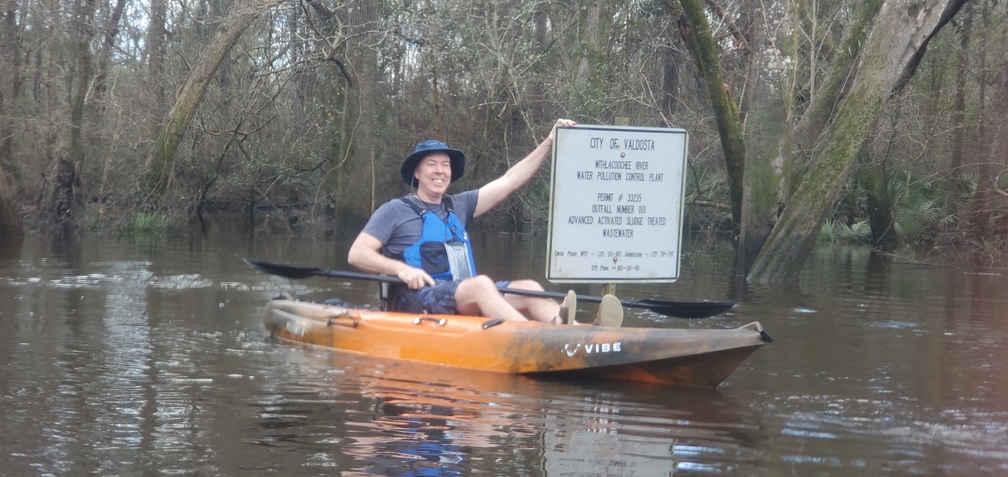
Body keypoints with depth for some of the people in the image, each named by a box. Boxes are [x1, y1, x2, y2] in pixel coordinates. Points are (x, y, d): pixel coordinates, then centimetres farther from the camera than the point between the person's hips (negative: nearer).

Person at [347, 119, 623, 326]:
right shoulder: (396, 211, 7)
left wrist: (549, 144, 13)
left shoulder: (457, 207, 23)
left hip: (464, 301, 6)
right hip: (418, 298, -6)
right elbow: (356, 254, -2)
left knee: (528, 288, -16)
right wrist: (400, 268, -18)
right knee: (481, 284, -33)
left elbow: (509, 181, 21)